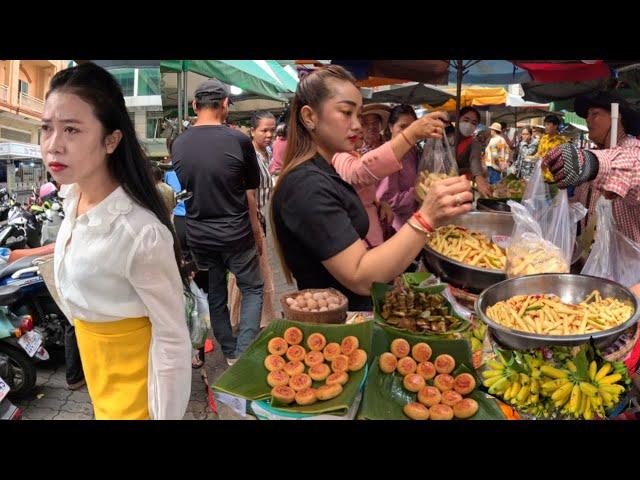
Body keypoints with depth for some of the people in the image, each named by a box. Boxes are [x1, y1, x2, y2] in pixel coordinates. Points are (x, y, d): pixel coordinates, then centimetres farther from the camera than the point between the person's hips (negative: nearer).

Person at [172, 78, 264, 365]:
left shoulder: (178, 145, 0)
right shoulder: (239, 141, -12)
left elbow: (182, 189, 10)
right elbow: (250, 195, -6)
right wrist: (257, 233, 5)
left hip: (198, 236, 4)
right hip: (236, 234, -4)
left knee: (215, 296, 17)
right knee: (252, 290, 14)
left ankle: (230, 353, 28)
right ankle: (245, 353, 6)